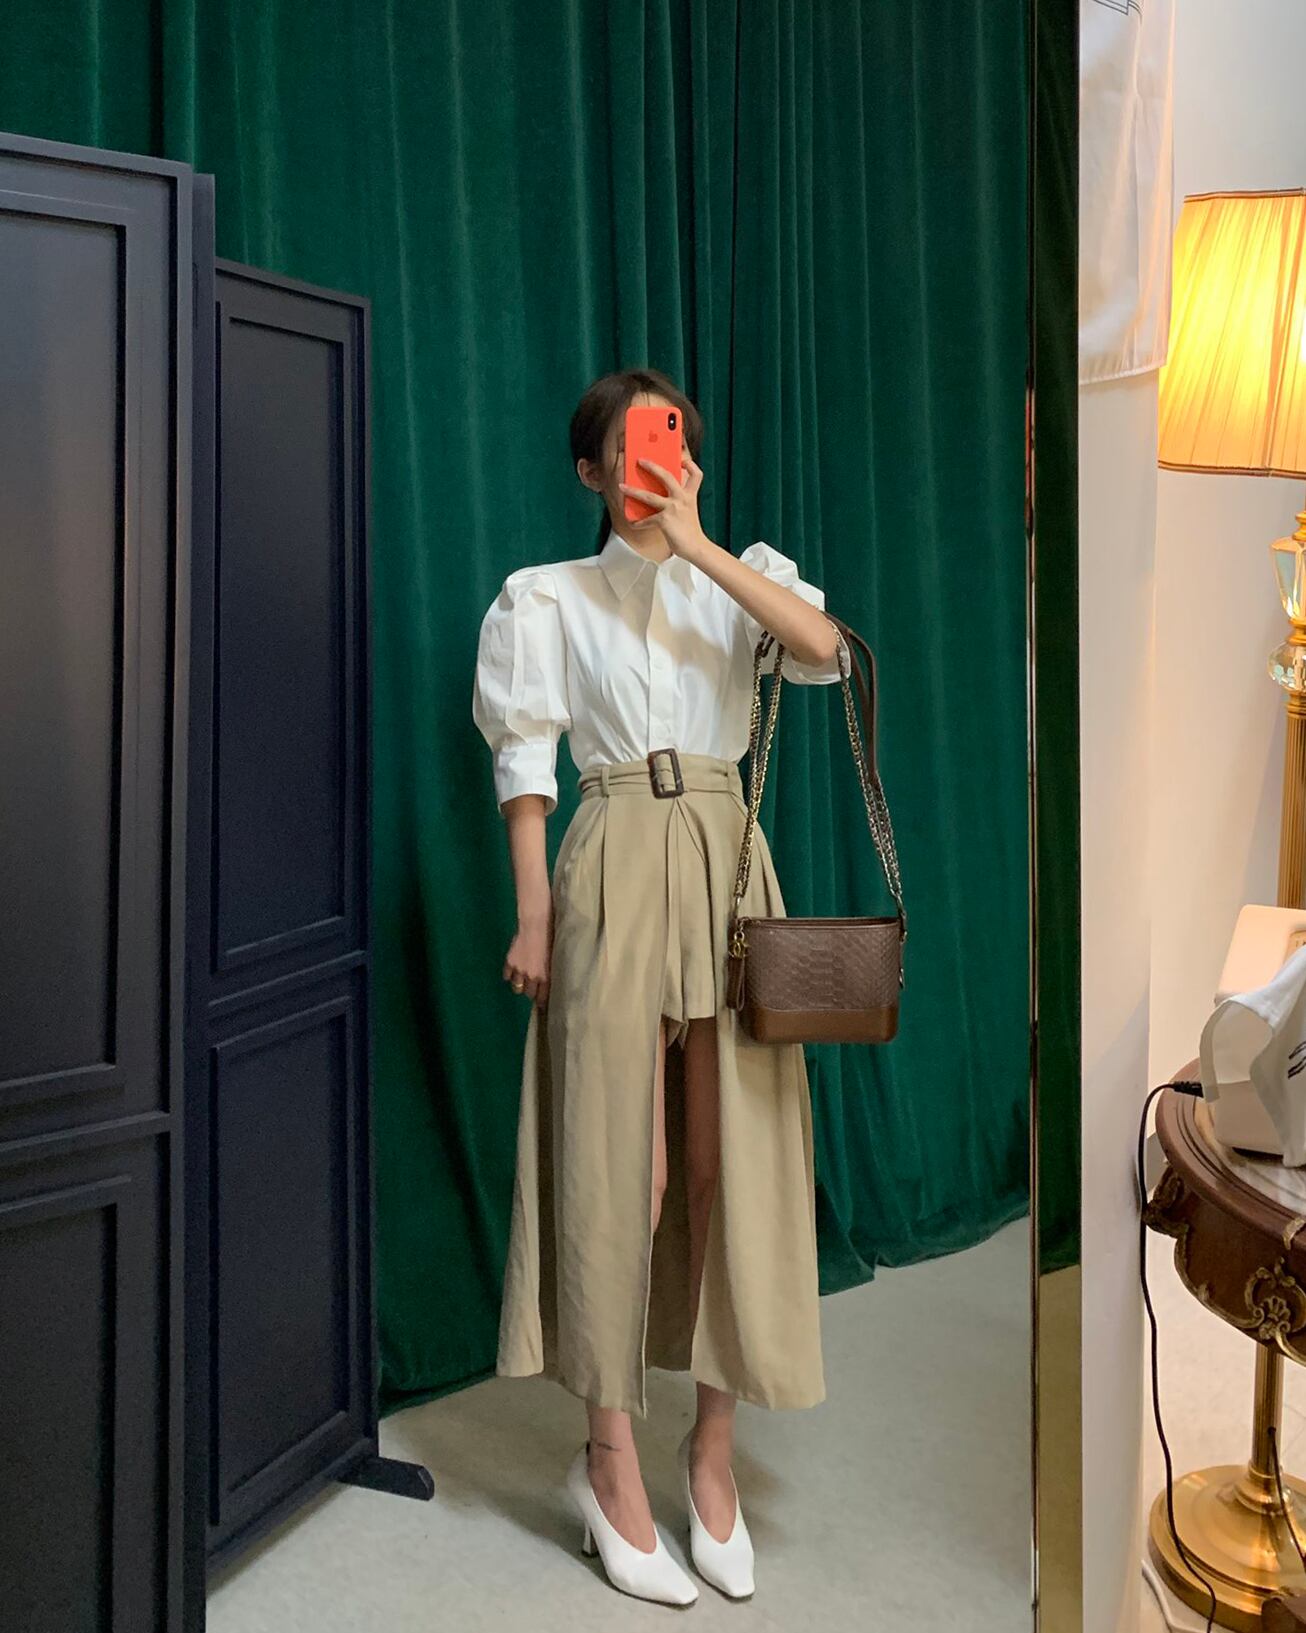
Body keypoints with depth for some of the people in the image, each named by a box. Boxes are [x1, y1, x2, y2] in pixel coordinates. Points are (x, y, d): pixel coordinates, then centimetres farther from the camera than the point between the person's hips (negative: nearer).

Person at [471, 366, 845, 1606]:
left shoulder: (738, 578, 14)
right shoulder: (554, 597, 9)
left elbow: (823, 647, -8)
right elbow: (526, 766, 2)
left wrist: (696, 542, -11)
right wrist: (535, 914, -6)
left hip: (728, 866, 3)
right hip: (615, 867, -2)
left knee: (732, 1158, 3)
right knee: (618, 1161, -1)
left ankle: (712, 1446, 20)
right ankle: (612, 1463, 14)